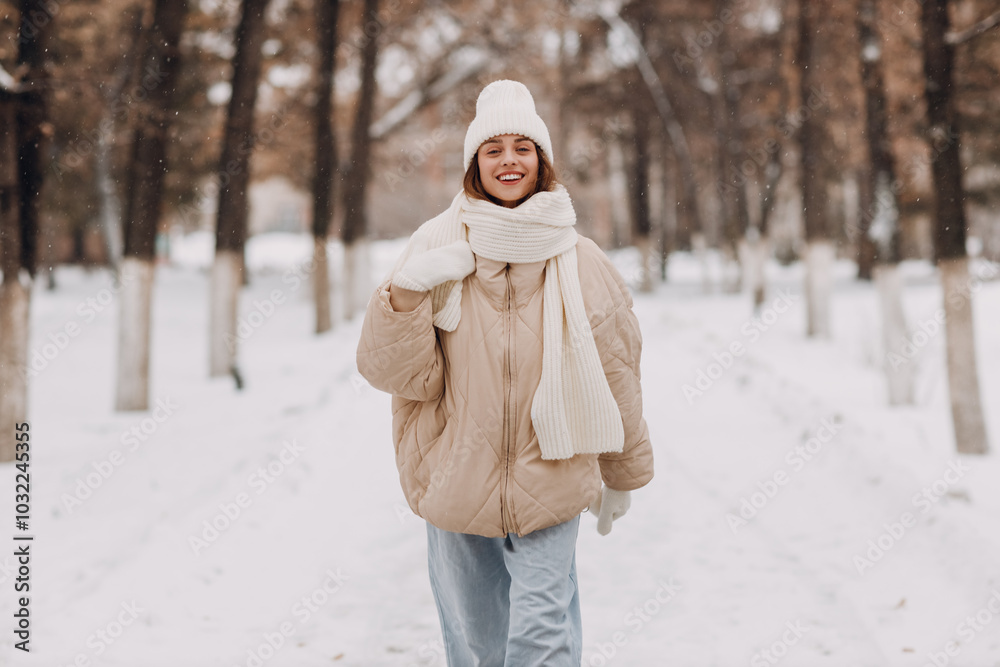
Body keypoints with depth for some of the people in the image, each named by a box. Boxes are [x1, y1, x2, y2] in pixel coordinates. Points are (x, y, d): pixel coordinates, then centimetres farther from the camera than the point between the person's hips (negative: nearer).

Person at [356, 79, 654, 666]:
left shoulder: (579, 261, -1)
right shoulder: (437, 246, -3)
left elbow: (616, 376, 8)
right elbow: (397, 374, -4)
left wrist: (622, 476, 16)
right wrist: (405, 294, -21)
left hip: (551, 480, -1)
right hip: (456, 481, 1)